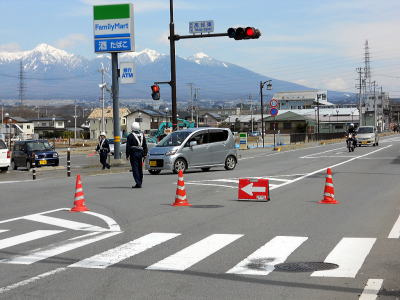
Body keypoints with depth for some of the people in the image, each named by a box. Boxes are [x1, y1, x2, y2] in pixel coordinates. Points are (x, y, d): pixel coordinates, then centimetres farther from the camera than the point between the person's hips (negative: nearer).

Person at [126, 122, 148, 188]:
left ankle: (138, 183, -14)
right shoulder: (142, 135, 10)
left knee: (135, 168, -6)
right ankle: (140, 182, 19)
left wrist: (127, 155, -3)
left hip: (133, 153, -5)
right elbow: (145, 146, 13)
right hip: (140, 153, 5)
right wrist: (145, 154, 17)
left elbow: (128, 146, -7)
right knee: (140, 168, 13)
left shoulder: (130, 136, -7)